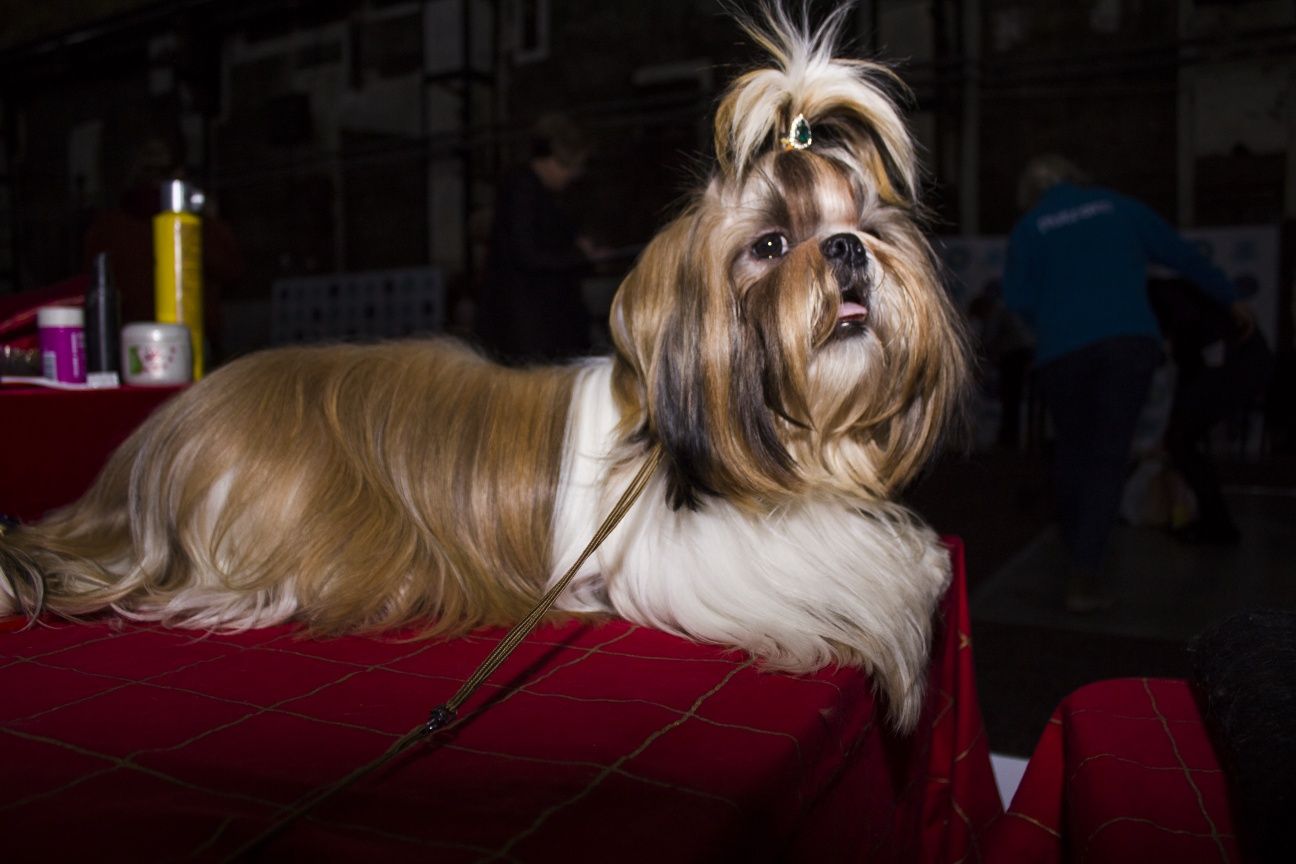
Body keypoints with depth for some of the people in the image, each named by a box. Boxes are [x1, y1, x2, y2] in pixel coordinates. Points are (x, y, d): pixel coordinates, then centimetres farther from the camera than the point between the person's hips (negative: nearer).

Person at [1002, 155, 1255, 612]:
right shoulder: (1119, 207, 16)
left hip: (1062, 350, 0)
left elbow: (1019, 300, 5)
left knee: (1071, 453, 16)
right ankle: (1084, 576, -9)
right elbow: (1183, 255, 20)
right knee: (1108, 458, -1)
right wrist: (1231, 299, 31)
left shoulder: (1027, 229, 11)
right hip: (1130, 340, 0)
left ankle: (1077, 554, 24)